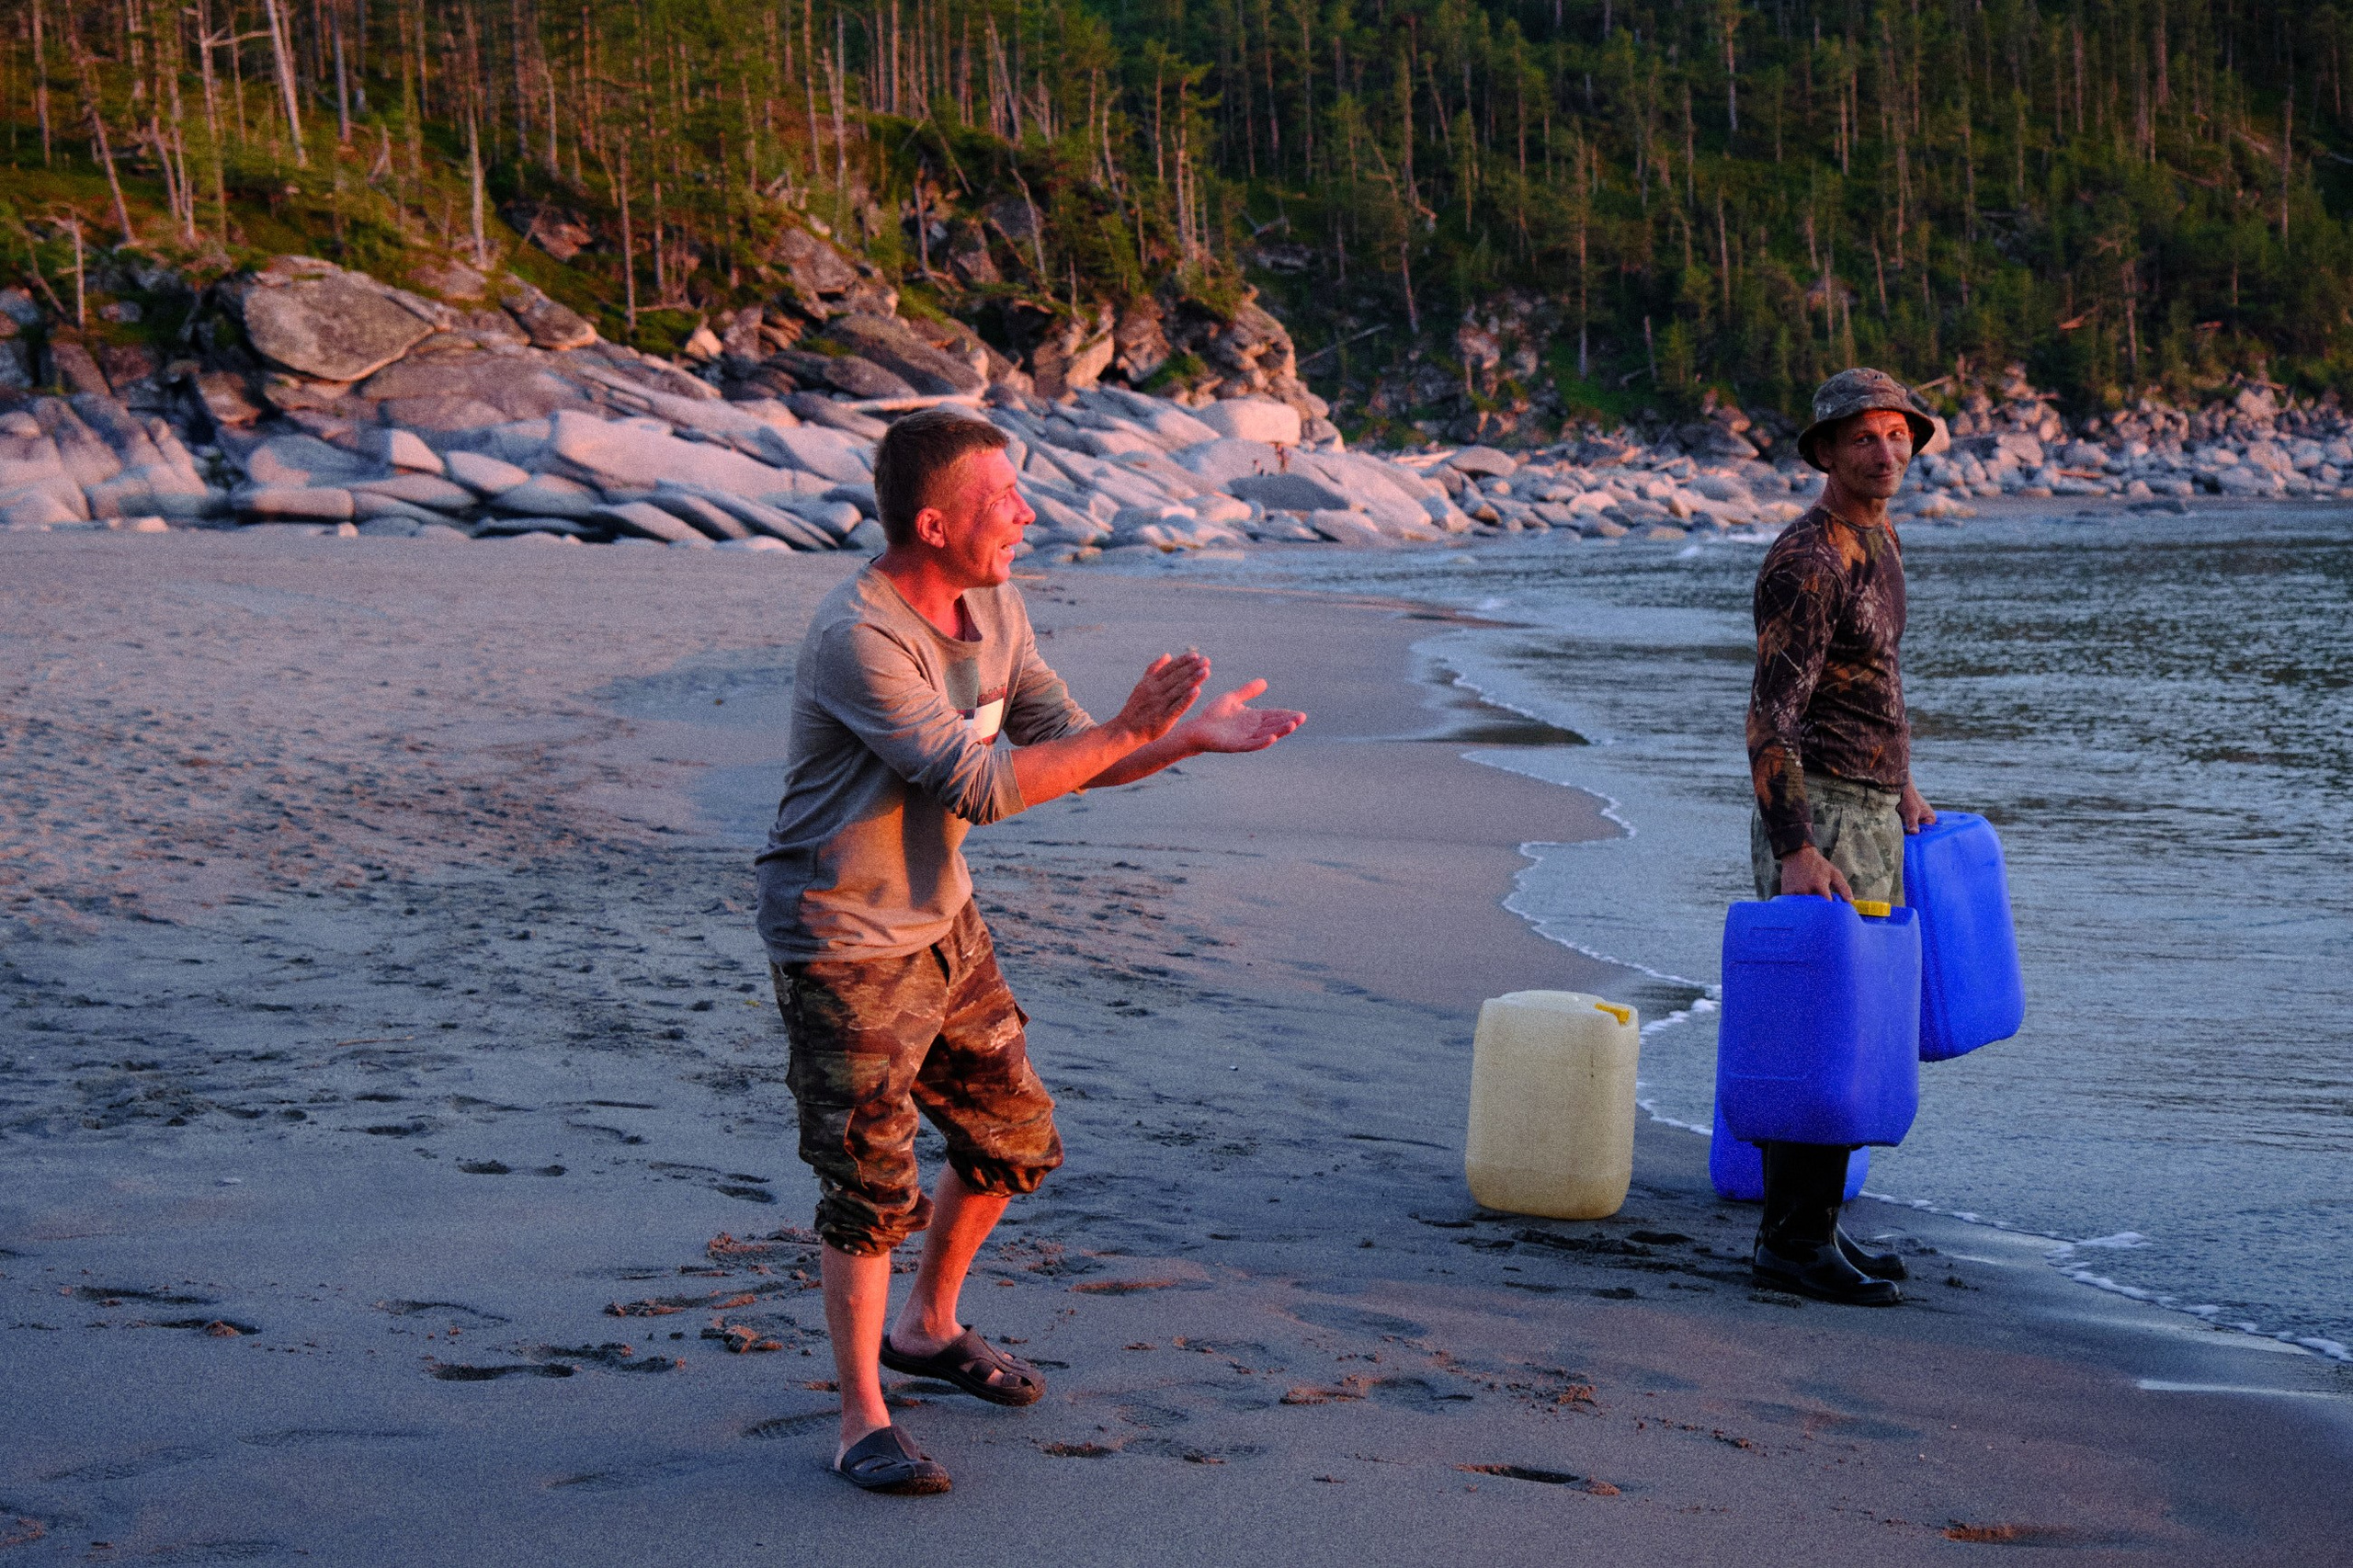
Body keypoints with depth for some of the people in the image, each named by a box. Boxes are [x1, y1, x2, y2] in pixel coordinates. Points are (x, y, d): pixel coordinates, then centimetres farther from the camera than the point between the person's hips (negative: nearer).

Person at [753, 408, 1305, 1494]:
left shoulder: (993, 609, 2)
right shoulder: (859, 638, -27)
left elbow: (1064, 749, 5)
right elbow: (978, 785, -31)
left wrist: (1193, 738, -11)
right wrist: (1130, 731, -29)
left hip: (942, 924, 9)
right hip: (842, 945, -9)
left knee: (1015, 1140, 17)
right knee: (871, 1188, -4)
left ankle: (928, 1328, 39)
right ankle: (862, 1422, 10)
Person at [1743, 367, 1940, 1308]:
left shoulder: (1878, 541, 13)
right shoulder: (1805, 562, -17)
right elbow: (1769, 719, -22)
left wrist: (1900, 783, 32)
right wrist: (1793, 852, -29)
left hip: (1870, 816, 10)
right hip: (1816, 817, -10)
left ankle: (1805, 1224, 20)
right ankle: (1794, 1241, -3)